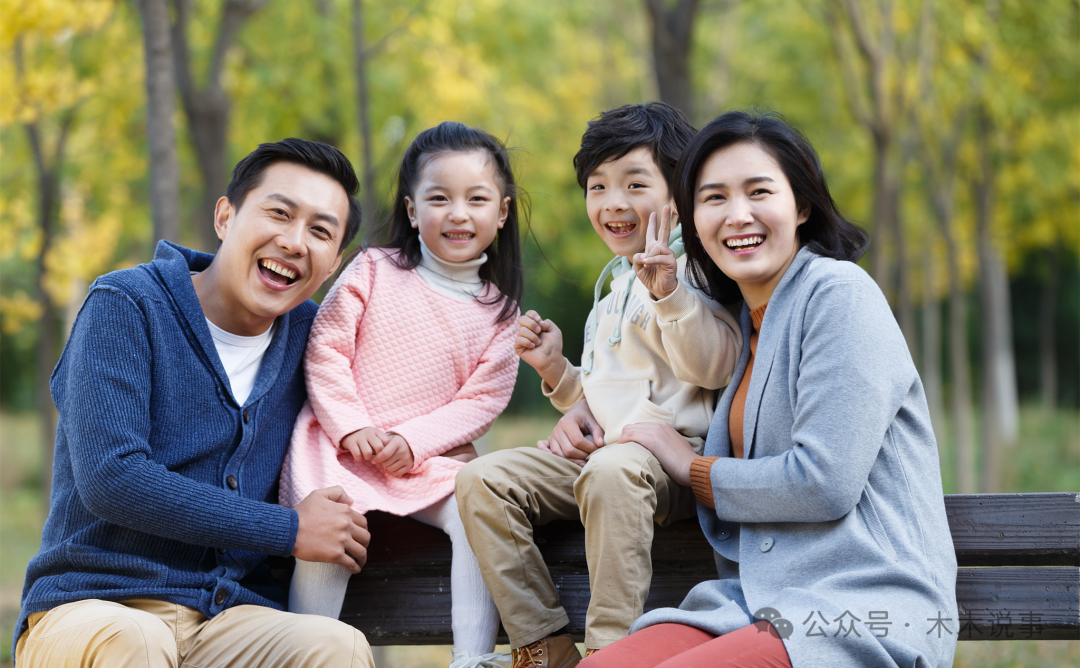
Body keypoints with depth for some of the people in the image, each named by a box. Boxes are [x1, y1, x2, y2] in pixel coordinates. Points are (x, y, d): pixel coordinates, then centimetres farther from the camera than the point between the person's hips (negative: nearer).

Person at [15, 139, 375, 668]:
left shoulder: (308, 334, 12)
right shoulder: (127, 306, -3)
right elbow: (109, 481, -14)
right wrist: (291, 530, -10)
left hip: (233, 616, 3)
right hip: (89, 605, -3)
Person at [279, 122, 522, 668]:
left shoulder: (498, 308, 6)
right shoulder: (374, 271, 1)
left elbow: (482, 398, 0)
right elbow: (325, 350, -1)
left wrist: (412, 441, -14)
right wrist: (352, 427, -13)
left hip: (429, 454, 2)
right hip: (341, 445, -2)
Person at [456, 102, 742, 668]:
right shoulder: (616, 287, 24)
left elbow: (709, 367, -18)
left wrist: (669, 291, -29)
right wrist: (556, 370, 15)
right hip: (597, 446, 9)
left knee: (612, 470, -41)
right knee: (481, 481, -9)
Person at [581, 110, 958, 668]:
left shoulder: (839, 293, -6)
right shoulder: (745, 319, 20)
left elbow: (825, 483, -15)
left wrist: (691, 468, 0)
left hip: (867, 609, -7)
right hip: (759, 603, 7)